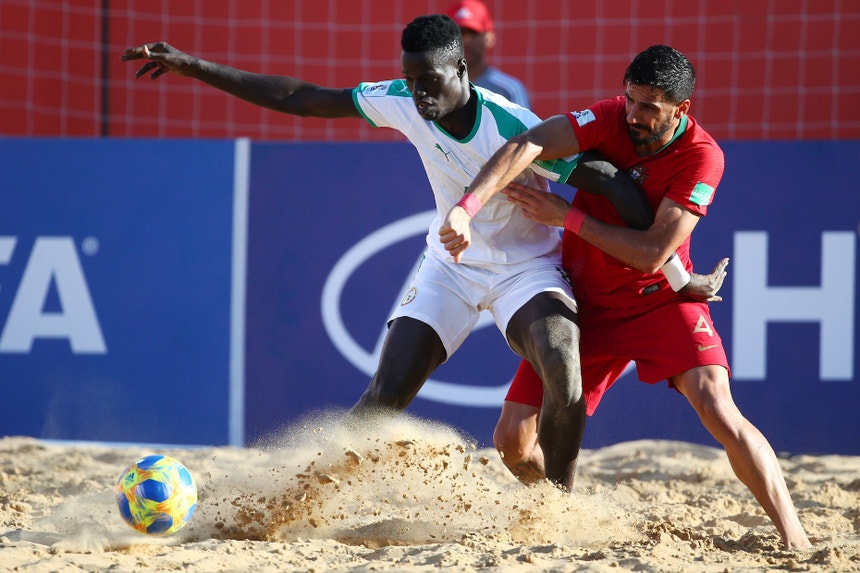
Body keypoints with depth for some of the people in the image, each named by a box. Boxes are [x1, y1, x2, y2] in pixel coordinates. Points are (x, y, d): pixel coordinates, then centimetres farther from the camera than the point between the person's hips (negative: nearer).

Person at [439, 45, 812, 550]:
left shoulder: (702, 158, -19)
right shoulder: (612, 118, -15)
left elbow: (651, 254, -23)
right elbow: (525, 147, -28)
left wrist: (568, 216, -22)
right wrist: (466, 208, -42)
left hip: (661, 297, -3)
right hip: (586, 300, 3)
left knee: (716, 405, -25)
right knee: (513, 441, -3)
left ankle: (794, 540, -20)